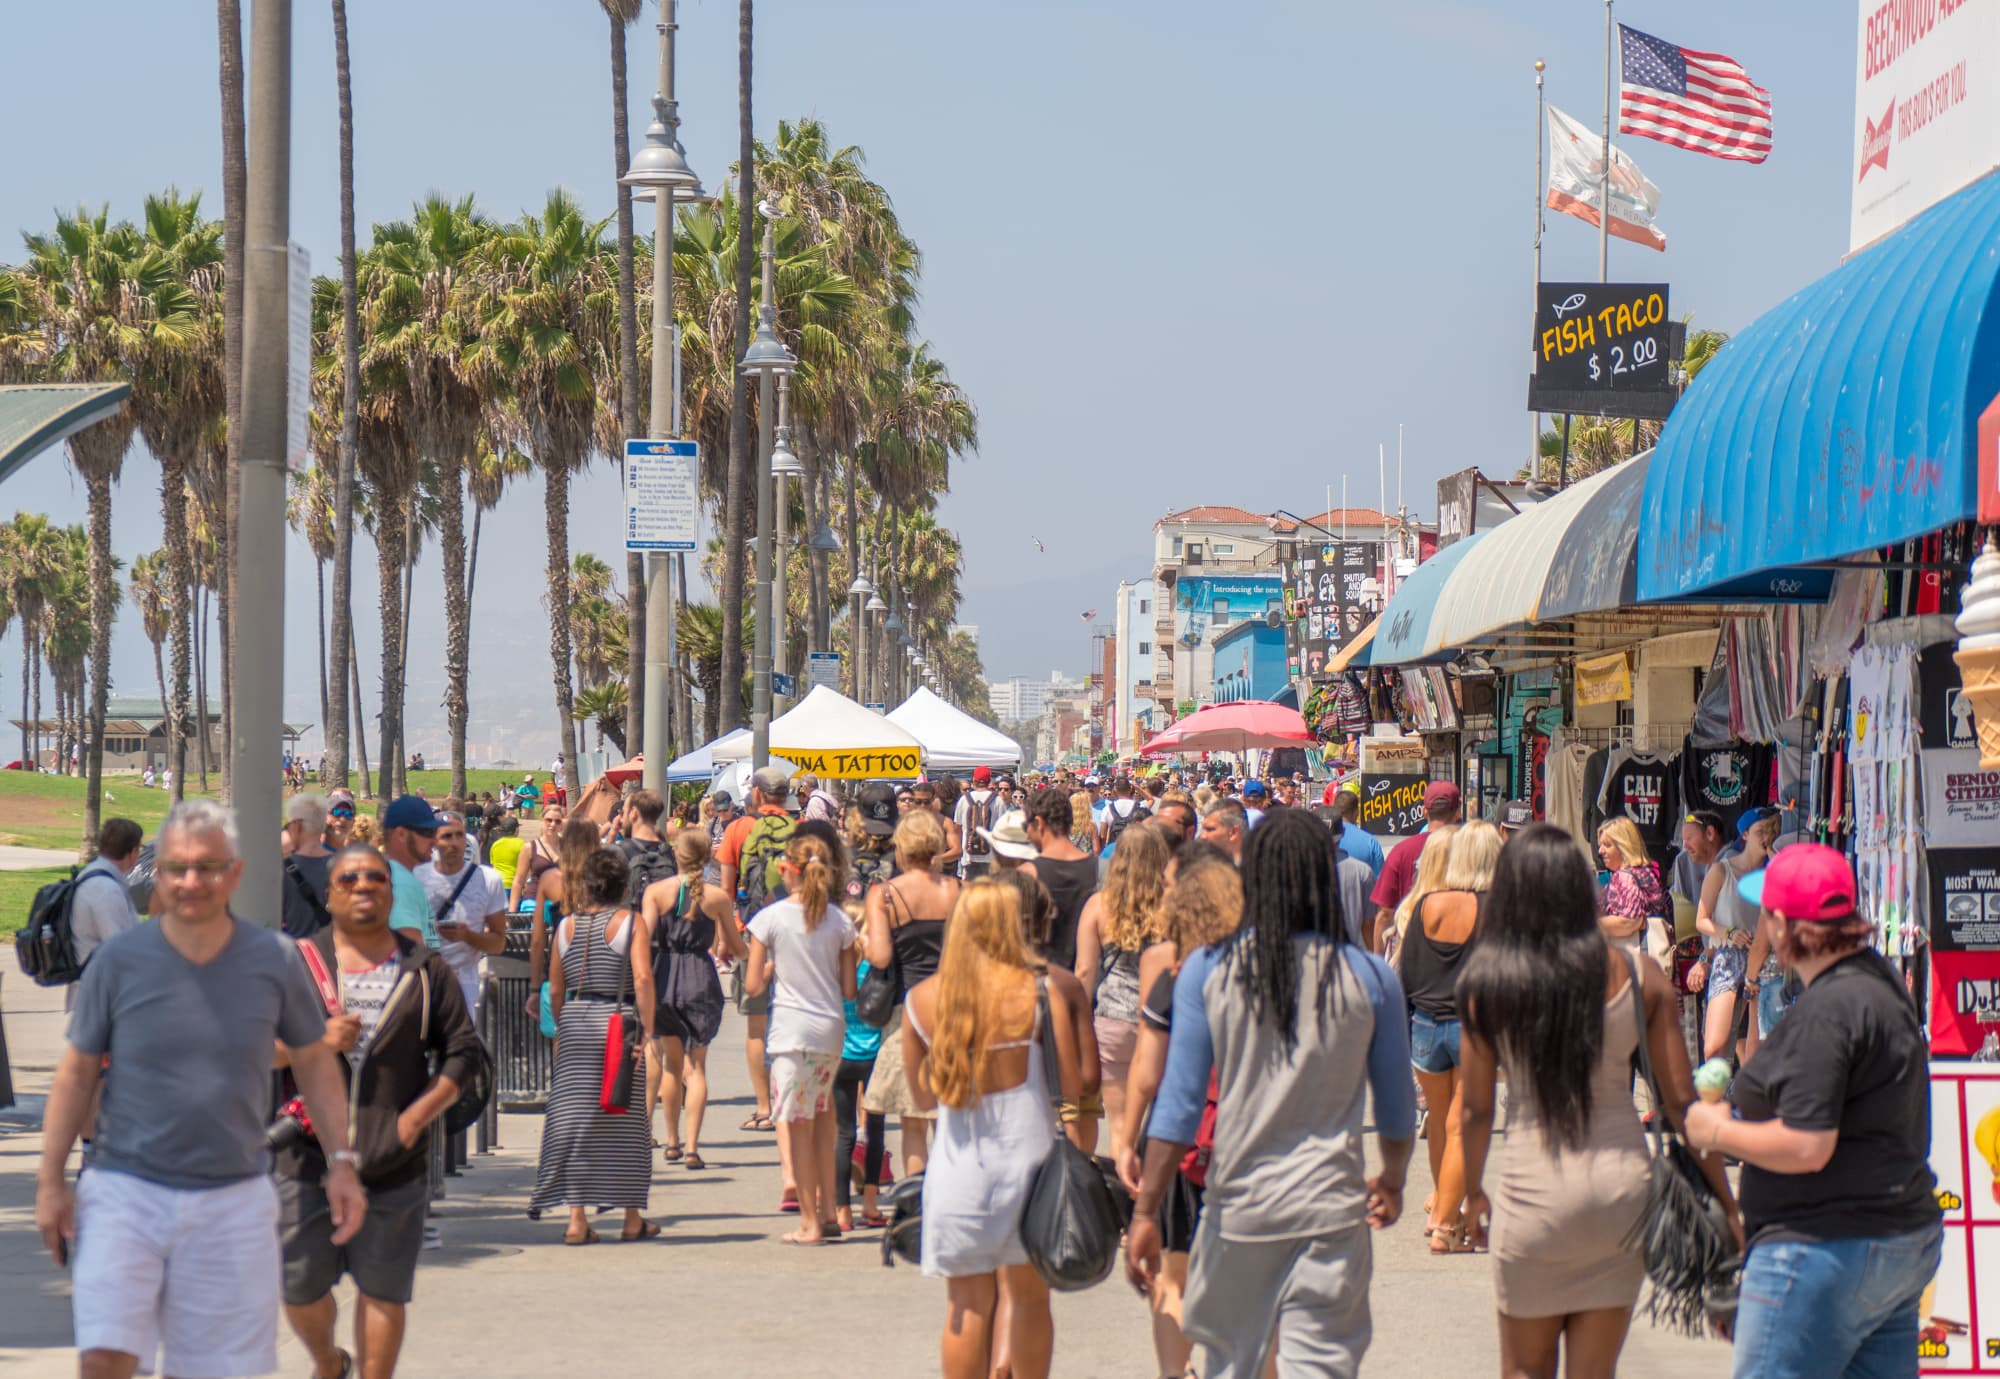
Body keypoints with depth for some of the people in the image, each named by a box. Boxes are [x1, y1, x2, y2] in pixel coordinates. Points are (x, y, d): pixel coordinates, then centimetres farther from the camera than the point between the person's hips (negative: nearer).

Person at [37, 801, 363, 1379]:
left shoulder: (274, 961, 0)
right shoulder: (118, 960, -3)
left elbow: (314, 1060, 13)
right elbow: (77, 1072, 5)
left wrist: (341, 1162, 7)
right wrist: (50, 1182, 3)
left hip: (234, 1199, 1)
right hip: (126, 1192, -1)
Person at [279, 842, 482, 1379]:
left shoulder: (426, 970, 8)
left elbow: (464, 1050, 7)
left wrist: (419, 1114, -5)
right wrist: (314, 1042, -13)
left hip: (395, 1159, 0)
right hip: (308, 1155, 0)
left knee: (383, 1290, 2)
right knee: (300, 1288, 6)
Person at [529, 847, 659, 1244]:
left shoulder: (567, 926, 7)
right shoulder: (630, 922, -4)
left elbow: (556, 989, 10)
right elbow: (643, 978, -14)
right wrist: (648, 1030, -13)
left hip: (575, 1022, 2)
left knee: (574, 1119, 4)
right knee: (626, 1123, 6)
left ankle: (577, 1218, -1)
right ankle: (633, 1218, 12)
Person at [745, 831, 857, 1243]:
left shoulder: (770, 918, -7)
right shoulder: (840, 921, 2)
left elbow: (753, 985, -6)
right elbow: (849, 988, 5)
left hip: (792, 1030, -4)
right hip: (832, 1029, 4)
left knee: (799, 1126, 1)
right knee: (821, 1118, 18)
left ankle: (810, 1223, 3)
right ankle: (827, 1211, 19)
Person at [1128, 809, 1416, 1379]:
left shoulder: (1206, 971, -4)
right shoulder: (1370, 978, -3)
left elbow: (1178, 1105, -4)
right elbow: (1397, 1107, 9)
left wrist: (1145, 1212, 2)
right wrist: (1392, 1181, 28)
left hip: (1238, 1203, 1)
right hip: (1330, 1208, -1)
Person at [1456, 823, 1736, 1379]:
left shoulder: (1486, 983, -7)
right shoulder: (1637, 975, -4)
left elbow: (1476, 1108, -1)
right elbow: (1681, 1101, -2)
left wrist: (1473, 1192, 15)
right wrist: (1722, 1201, 6)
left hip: (1534, 1190, -2)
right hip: (1623, 1187, 2)